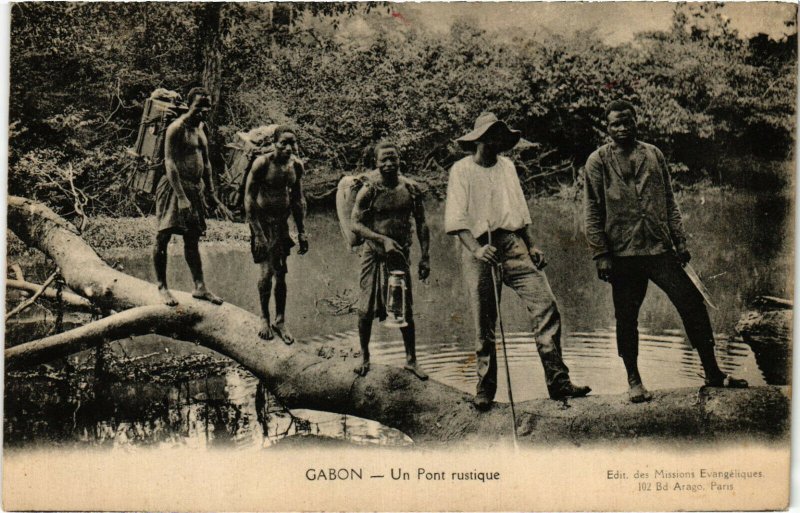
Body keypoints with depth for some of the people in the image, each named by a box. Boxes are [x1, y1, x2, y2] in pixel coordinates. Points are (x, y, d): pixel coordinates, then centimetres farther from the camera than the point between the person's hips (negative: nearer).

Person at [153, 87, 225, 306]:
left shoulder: (200, 128, 15)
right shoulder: (177, 128, -11)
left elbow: (206, 162, 22)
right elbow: (169, 163, -18)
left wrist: (212, 194, 17)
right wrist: (181, 197, -25)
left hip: (194, 189, 8)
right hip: (174, 188, -8)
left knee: (192, 239, 10)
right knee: (163, 236, -3)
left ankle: (199, 287, 13)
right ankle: (162, 287, 3)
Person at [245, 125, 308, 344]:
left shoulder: (297, 165, 1)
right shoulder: (262, 164, -15)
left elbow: (298, 200, 12)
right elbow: (249, 199, -14)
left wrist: (302, 232, 11)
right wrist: (257, 233, -19)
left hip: (283, 222, 5)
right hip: (263, 221, -5)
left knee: (281, 273, 7)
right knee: (267, 271, -9)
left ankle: (280, 321, 18)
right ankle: (264, 318, 11)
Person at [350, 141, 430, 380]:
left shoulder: (411, 188, 0)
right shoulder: (369, 190, -9)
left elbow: (421, 224, 7)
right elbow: (355, 224, -13)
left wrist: (425, 257, 2)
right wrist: (383, 239, -23)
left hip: (400, 255, 2)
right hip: (374, 255, -2)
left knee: (406, 310, 5)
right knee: (366, 309, 3)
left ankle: (411, 360, 17)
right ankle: (364, 357, 22)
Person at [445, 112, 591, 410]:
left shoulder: (507, 166, 17)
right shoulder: (462, 170, 1)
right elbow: (456, 220, -8)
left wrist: (532, 246, 12)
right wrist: (476, 249, -23)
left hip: (513, 244, 4)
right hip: (480, 249, -4)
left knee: (545, 304, -11)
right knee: (484, 322, 0)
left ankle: (558, 381, -9)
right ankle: (485, 389, 14)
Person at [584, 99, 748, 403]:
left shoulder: (654, 155, 12)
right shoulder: (598, 162, 2)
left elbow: (669, 203, 14)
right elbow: (593, 213, -1)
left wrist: (680, 242, 7)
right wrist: (601, 255, -8)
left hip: (660, 248, 3)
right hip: (623, 253, -2)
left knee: (693, 304, -1)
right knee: (626, 318, 4)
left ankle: (712, 372, 12)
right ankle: (634, 381, 19)